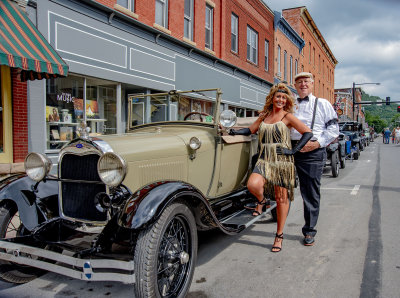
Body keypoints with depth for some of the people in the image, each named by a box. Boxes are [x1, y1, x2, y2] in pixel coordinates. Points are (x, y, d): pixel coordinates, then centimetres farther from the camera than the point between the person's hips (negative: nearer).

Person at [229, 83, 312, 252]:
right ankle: (261, 202, 10)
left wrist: (294, 150, -11)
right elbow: (251, 130, 21)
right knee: (253, 184, -26)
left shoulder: (287, 116, 0)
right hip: (264, 160, 3)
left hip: (282, 161, -2)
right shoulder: (264, 116, 14)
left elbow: (308, 133, -4)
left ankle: (279, 236, 18)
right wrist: (233, 132, 7)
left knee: (281, 198, 3)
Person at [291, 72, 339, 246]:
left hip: (313, 152, -2)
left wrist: (317, 143, -11)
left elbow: (333, 128, 3)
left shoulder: (322, 104, 10)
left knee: (311, 193, 3)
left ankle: (309, 231, 14)